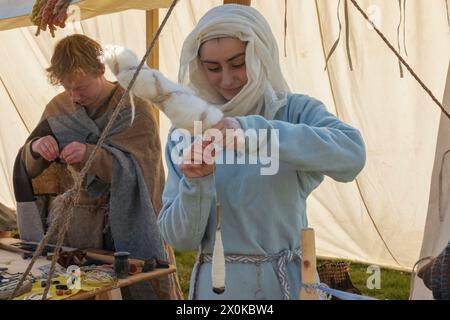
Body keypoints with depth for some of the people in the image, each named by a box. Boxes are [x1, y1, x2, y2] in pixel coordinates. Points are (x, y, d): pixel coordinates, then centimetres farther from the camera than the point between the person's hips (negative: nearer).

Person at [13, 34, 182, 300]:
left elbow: (135, 169, -16)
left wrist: (90, 155, -32)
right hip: (66, 224, 4)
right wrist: (35, 148, -19)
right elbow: (30, 168, 5)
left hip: (120, 229, -3)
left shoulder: (134, 108, -7)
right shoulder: (58, 107, 6)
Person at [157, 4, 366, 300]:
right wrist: (195, 182, -22)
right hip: (214, 285, 2)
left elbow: (352, 155, -28)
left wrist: (252, 130, -35)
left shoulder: (296, 111, -7)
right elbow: (179, 238, -4)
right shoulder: (186, 131, -2)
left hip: (284, 283, -1)